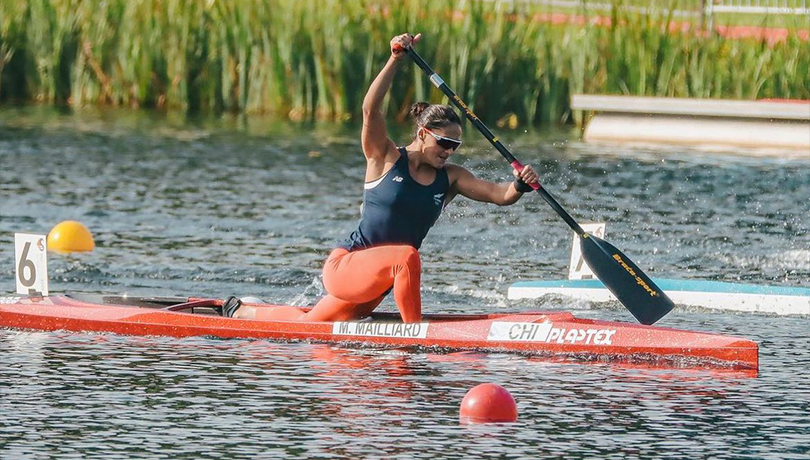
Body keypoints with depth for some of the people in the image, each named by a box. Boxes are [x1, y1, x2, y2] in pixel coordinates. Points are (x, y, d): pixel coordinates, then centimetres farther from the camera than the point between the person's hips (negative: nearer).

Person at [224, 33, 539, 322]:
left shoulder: (449, 178, 1)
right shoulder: (386, 159, -11)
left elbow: (500, 195, -7)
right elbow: (370, 109, -26)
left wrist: (520, 186, -31)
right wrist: (396, 60, -37)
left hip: (375, 282, 6)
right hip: (344, 266, -6)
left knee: (306, 325, 20)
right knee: (406, 257, -35)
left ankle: (242, 312, 44)